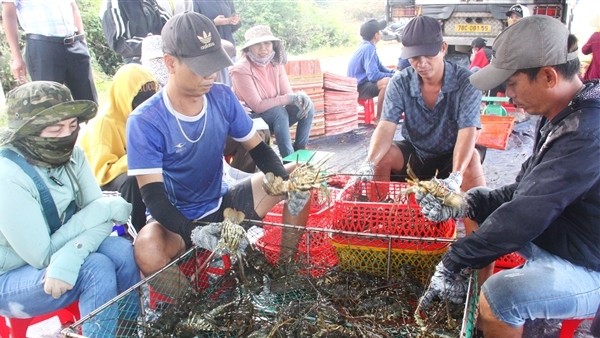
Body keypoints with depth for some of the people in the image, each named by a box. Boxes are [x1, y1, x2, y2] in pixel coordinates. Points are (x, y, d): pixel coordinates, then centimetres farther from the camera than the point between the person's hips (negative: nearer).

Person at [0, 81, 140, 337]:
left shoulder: (72, 155, -9)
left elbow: (102, 215, -14)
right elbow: (43, 256, -25)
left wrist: (69, 257, -32)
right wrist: (102, 209, -23)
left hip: (58, 263, 6)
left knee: (121, 250, -19)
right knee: (97, 267, -28)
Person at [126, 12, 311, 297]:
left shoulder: (223, 98, -7)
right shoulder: (145, 122, -20)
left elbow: (258, 149, 1)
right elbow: (154, 197, -23)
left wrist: (287, 183, -20)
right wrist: (196, 234, -41)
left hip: (222, 205, 5)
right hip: (177, 221, -4)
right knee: (148, 253, -38)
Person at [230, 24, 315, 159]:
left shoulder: (276, 64, -1)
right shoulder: (241, 69, -21)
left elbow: (288, 94, -3)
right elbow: (257, 106, -25)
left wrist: (299, 96, -28)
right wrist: (289, 98, -27)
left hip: (275, 116, 6)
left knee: (307, 106, -13)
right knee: (279, 111, -33)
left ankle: (299, 150, -3)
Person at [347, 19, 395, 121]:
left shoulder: (366, 46, 11)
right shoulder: (368, 48, -19)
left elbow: (380, 68, 19)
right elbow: (373, 75, -28)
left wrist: (394, 72, 3)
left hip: (360, 84, 10)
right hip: (359, 88, -10)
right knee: (387, 81, -32)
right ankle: (379, 118, -24)